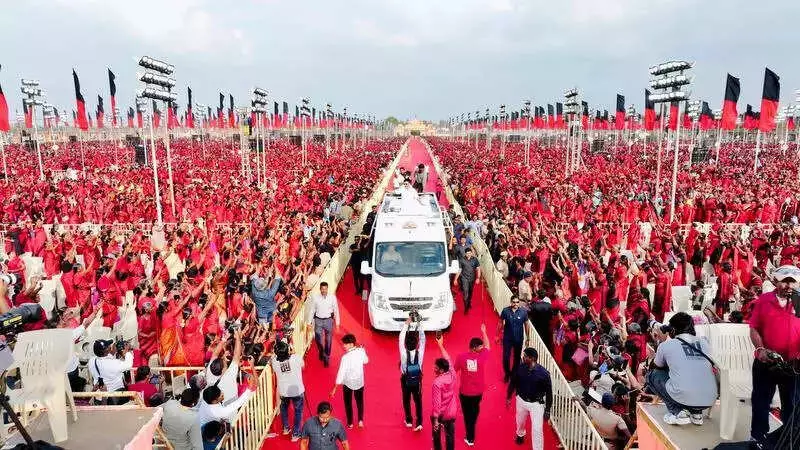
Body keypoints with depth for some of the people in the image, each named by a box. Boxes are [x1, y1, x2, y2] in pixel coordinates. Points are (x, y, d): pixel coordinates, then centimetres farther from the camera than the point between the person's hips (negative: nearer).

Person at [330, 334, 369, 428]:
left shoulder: (345, 357, -28)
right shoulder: (361, 351, -15)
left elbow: (341, 373, -25)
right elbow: (366, 361, 6)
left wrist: (335, 387, -18)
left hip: (348, 382, -3)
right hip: (359, 381, 4)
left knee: (348, 402, 18)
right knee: (360, 401, 24)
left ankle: (350, 423, 28)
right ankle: (361, 420, 19)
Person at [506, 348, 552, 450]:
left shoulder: (543, 373, -26)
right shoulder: (520, 368, -18)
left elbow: (549, 392, -14)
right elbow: (513, 383, 0)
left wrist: (547, 410, -9)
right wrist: (508, 397, 10)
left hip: (536, 403, -4)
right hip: (521, 401, 4)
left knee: (537, 430, -5)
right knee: (520, 422, 27)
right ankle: (520, 434, 61)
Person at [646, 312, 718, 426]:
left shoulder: (666, 345, 5)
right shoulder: (704, 342, 13)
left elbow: (658, 367, 25)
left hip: (682, 398, -5)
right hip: (709, 401, 5)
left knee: (652, 375, 21)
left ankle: (677, 412, 5)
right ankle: (696, 413, 17)